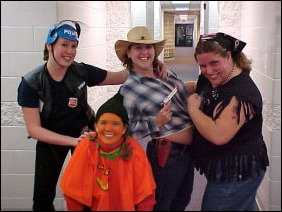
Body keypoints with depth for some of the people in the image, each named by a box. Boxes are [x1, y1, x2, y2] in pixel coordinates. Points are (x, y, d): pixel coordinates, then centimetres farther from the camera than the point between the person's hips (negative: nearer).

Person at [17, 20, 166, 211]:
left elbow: (120, 77, -10)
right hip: (50, 139, -1)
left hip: (83, 132, 1)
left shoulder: (81, 72, -19)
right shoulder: (30, 83, -22)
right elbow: (34, 129, -21)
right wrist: (74, 141, -32)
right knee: (43, 196, 8)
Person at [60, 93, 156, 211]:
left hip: (127, 207, 0)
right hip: (94, 207, 0)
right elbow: (73, 191, -7)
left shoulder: (135, 151, -13)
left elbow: (145, 195, -8)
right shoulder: (86, 147, -13)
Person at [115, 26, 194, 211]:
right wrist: (156, 122, -25)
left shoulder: (167, 73, 3)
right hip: (167, 155, -7)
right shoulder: (128, 90, -16)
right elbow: (129, 130, -15)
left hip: (188, 149, 7)